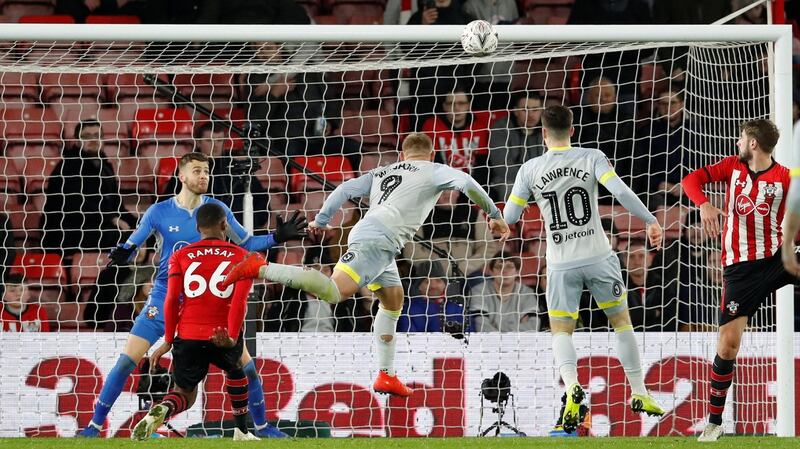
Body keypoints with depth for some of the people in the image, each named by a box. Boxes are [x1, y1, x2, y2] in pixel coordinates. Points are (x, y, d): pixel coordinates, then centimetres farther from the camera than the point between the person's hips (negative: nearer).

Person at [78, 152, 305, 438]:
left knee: (245, 365, -3)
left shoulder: (217, 210, -2)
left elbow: (247, 243, 9)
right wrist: (121, 255, -25)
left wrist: (277, 238, -7)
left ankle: (262, 427, 16)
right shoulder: (159, 212, -6)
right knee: (126, 362, -11)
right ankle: (94, 425, 0)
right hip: (166, 297, -1)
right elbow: (129, 247, -1)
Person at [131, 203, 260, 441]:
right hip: (224, 337, 0)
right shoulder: (241, 256, 6)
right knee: (234, 371, 33)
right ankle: (242, 432, 32)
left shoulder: (180, 256, 9)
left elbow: (172, 299, -2)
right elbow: (240, 300, -9)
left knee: (186, 393, 11)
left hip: (188, 336, 0)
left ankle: (161, 410, -25)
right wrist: (232, 337, -15)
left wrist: (168, 341, 1)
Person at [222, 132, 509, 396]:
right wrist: (494, 216, 5)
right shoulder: (433, 171, 13)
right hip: (377, 241, -8)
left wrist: (321, 220, 22)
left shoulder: (381, 173, 29)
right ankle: (261, 269, -30)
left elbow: (345, 189, 19)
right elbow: (467, 183, -2)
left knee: (393, 301, 23)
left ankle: (387, 375, 22)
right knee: (334, 292, -24)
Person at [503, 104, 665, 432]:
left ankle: (571, 384, -24)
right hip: (598, 257, 0)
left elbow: (510, 217, 2)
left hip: (561, 264, 0)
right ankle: (639, 393, 16)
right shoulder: (592, 158, -4)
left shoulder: (530, 170, -2)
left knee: (561, 331, 6)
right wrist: (650, 221, -15)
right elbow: (620, 191, -18)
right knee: (621, 321, 16)